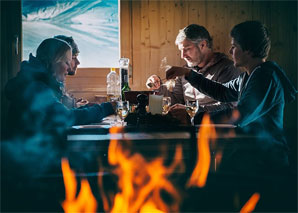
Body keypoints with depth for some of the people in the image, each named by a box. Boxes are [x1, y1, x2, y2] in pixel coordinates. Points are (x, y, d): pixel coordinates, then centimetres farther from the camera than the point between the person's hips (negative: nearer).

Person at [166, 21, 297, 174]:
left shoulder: (266, 76, -18)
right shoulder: (248, 76, 12)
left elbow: (238, 117, -24)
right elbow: (222, 92, 27)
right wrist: (188, 73, 23)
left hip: (265, 159, -9)